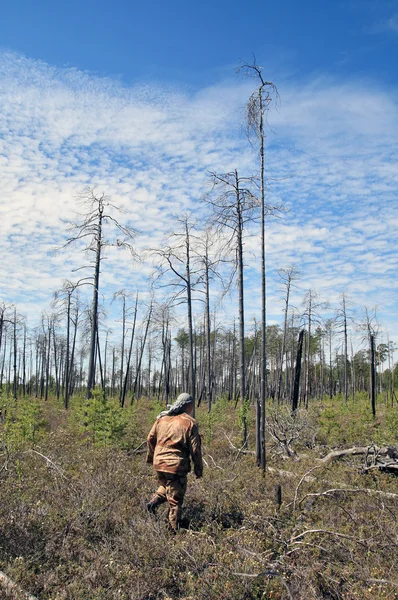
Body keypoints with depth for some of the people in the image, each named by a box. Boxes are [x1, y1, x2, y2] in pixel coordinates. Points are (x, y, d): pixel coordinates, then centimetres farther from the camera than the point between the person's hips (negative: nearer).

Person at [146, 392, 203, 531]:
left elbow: (150, 439, 14)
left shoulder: (162, 418, 7)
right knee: (175, 500, 6)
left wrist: (151, 457, 27)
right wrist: (198, 468, 2)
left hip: (159, 463, 5)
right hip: (177, 466, -5)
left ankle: (154, 501, 10)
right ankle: (174, 530, 9)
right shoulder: (190, 422, -8)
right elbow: (195, 448, -7)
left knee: (165, 486, 30)